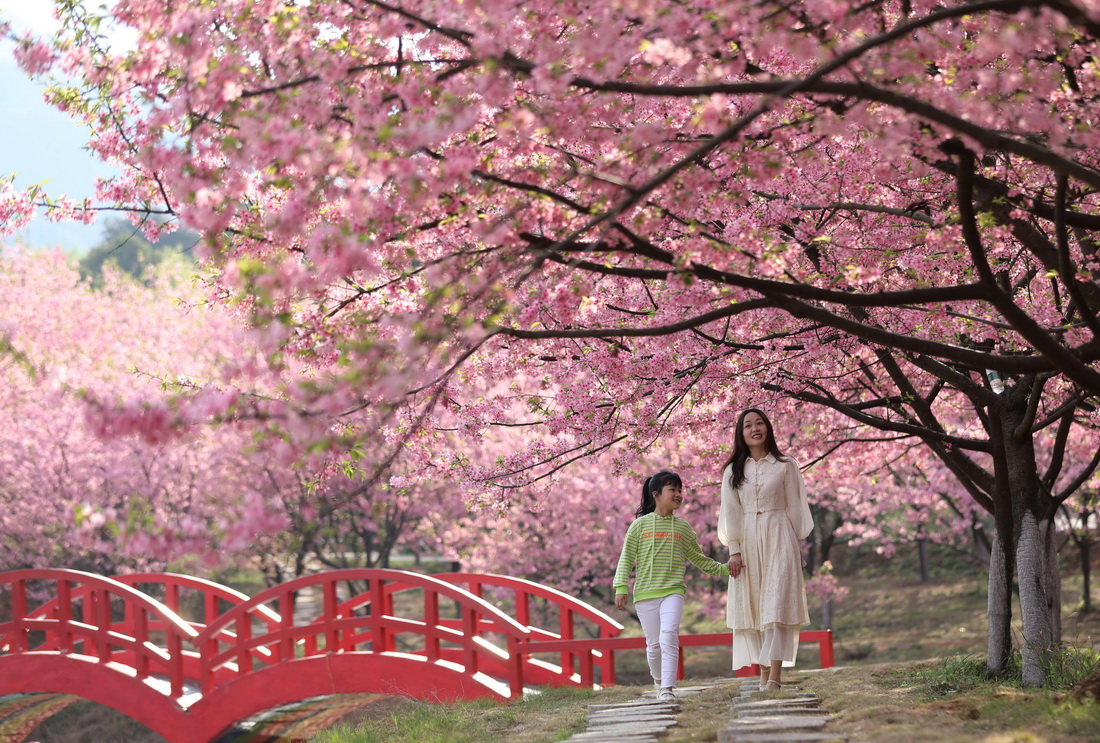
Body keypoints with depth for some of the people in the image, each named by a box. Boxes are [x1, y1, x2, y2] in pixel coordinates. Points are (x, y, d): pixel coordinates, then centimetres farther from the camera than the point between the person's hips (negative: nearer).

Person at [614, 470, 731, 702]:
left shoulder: (682, 527, 11)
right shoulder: (640, 525, 4)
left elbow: (698, 558, 22)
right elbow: (627, 558, 3)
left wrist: (723, 569, 14)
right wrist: (621, 587, -6)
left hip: (673, 592, 0)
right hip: (645, 593, 0)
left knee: (669, 637, -19)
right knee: (654, 644, 6)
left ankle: (668, 689, -21)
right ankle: (658, 680, 32)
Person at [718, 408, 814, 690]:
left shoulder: (785, 466, 5)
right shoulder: (733, 471, 10)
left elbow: (795, 508, 5)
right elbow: (730, 513, 7)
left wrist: (798, 547, 1)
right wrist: (734, 550, -2)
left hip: (779, 539, -3)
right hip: (747, 542, 3)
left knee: (777, 604, -12)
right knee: (752, 605, 0)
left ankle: (775, 676, -21)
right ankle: (763, 672, 5)